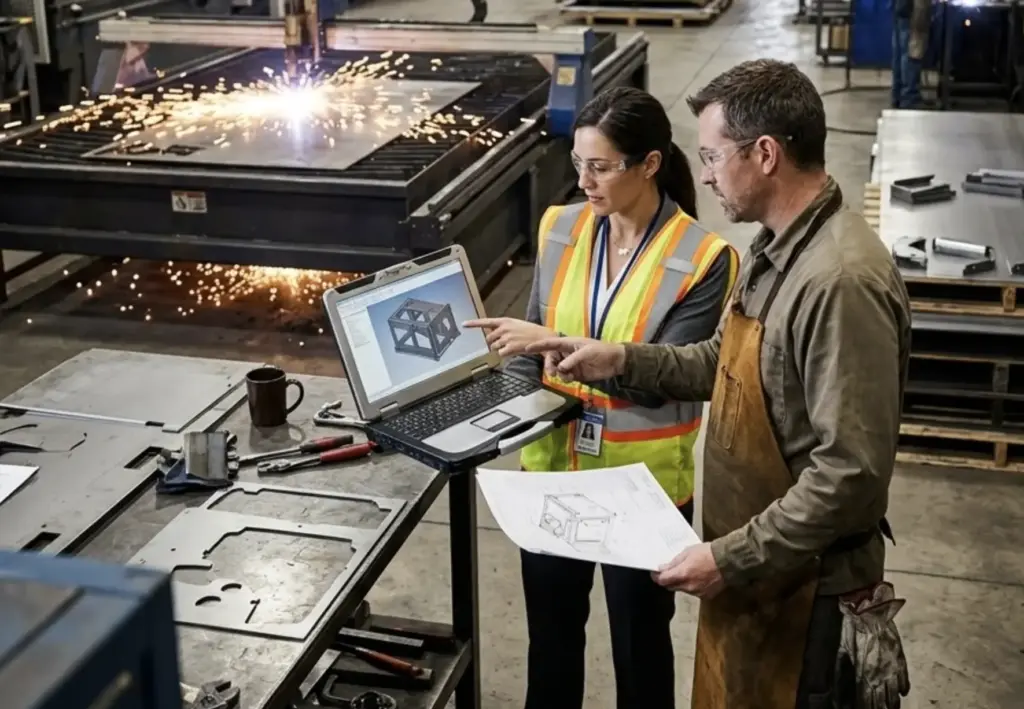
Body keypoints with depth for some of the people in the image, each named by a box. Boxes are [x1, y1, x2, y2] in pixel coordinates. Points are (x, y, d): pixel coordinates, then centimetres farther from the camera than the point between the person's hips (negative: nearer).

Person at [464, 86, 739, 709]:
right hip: (554, 466, 4)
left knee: (639, 638, 16)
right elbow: (532, 348, 7)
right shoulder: (562, 230, -2)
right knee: (551, 627, 20)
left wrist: (556, 344, -28)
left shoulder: (703, 259, -16)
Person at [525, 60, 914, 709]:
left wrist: (733, 559, -24)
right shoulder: (776, 246, 3)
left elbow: (852, 472, -29)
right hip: (748, 561, 9)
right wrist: (622, 361, 5)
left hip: (803, 585, -9)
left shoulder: (841, 280, -28)